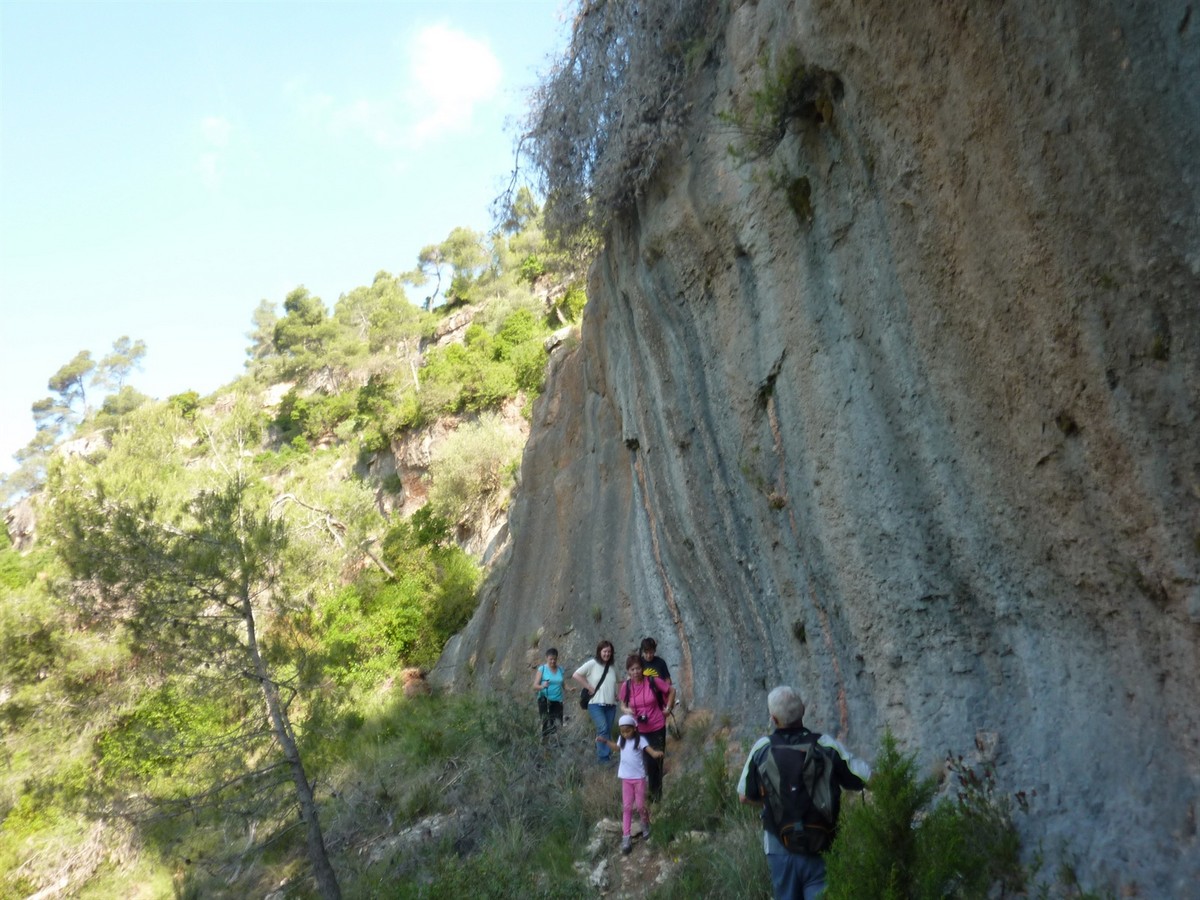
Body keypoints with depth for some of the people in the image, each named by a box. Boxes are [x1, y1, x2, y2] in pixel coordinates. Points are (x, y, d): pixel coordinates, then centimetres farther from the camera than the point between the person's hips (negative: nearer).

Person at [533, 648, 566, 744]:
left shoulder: (561, 670, 10)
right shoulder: (542, 669, 0)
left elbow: (564, 684, 14)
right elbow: (535, 686, -4)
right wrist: (542, 686, -25)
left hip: (557, 701, 3)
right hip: (544, 700, -3)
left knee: (557, 725, -5)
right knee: (546, 722, -15)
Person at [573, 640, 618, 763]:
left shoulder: (612, 667, 11)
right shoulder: (592, 664, -5)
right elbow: (576, 675, -11)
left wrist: (616, 694, 10)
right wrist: (589, 687, -12)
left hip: (611, 705, 6)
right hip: (596, 704, -6)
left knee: (608, 731, 7)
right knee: (603, 728, -18)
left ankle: (604, 756, 16)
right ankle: (603, 757, -12)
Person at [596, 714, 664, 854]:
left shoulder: (640, 740, -15)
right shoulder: (622, 739, 2)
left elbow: (649, 750, -31)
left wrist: (656, 753, -53)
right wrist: (605, 741, 19)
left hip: (639, 778, -4)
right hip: (626, 778, 4)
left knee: (640, 805, 3)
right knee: (626, 807, 4)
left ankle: (645, 824, 34)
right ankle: (626, 837, 6)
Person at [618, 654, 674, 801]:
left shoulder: (653, 682, -15)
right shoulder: (626, 686, -10)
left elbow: (672, 690, 1)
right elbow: (623, 706, 6)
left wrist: (667, 708, -1)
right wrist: (627, 710, -15)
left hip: (657, 728, -1)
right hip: (639, 730, 1)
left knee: (656, 761, 8)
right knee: (642, 761, 4)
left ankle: (656, 793, 25)